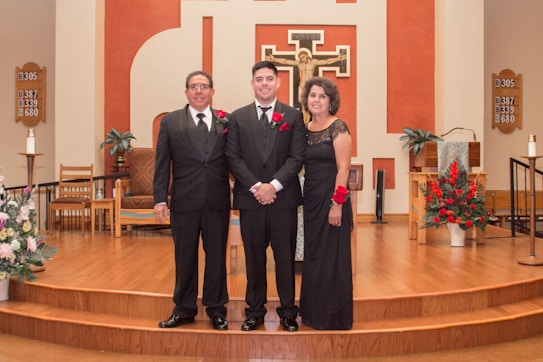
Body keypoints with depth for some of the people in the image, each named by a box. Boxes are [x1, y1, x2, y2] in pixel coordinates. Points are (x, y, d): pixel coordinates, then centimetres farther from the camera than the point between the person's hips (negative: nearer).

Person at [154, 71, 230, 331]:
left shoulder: (226, 121, 5)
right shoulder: (170, 122, 4)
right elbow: (162, 164, 1)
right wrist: (160, 199, -5)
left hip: (217, 202, 0)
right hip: (184, 201, 0)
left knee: (217, 256, 10)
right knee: (184, 257, 11)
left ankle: (216, 309, 26)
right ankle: (184, 309, 27)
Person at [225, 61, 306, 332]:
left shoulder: (293, 116, 4)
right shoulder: (238, 117, 7)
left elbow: (297, 157, -3)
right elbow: (233, 158, 0)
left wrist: (274, 185, -14)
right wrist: (256, 187, -12)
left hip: (284, 197, -1)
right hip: (249, 198, 1)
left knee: (285, 256, 7)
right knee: (254, 257, 9)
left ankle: (288, 312, 20)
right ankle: (255, 311, 22)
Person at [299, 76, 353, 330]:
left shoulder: (337, 128, -9)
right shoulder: (305, 129, 10)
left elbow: (343, 168, -14)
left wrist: (337, 204, -19)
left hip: (331, 199, -7)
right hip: (311, 199, 7)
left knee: (332, 257, 3)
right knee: (312, 256, 15)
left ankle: (334, 316, 18)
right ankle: (313, 312, 30)